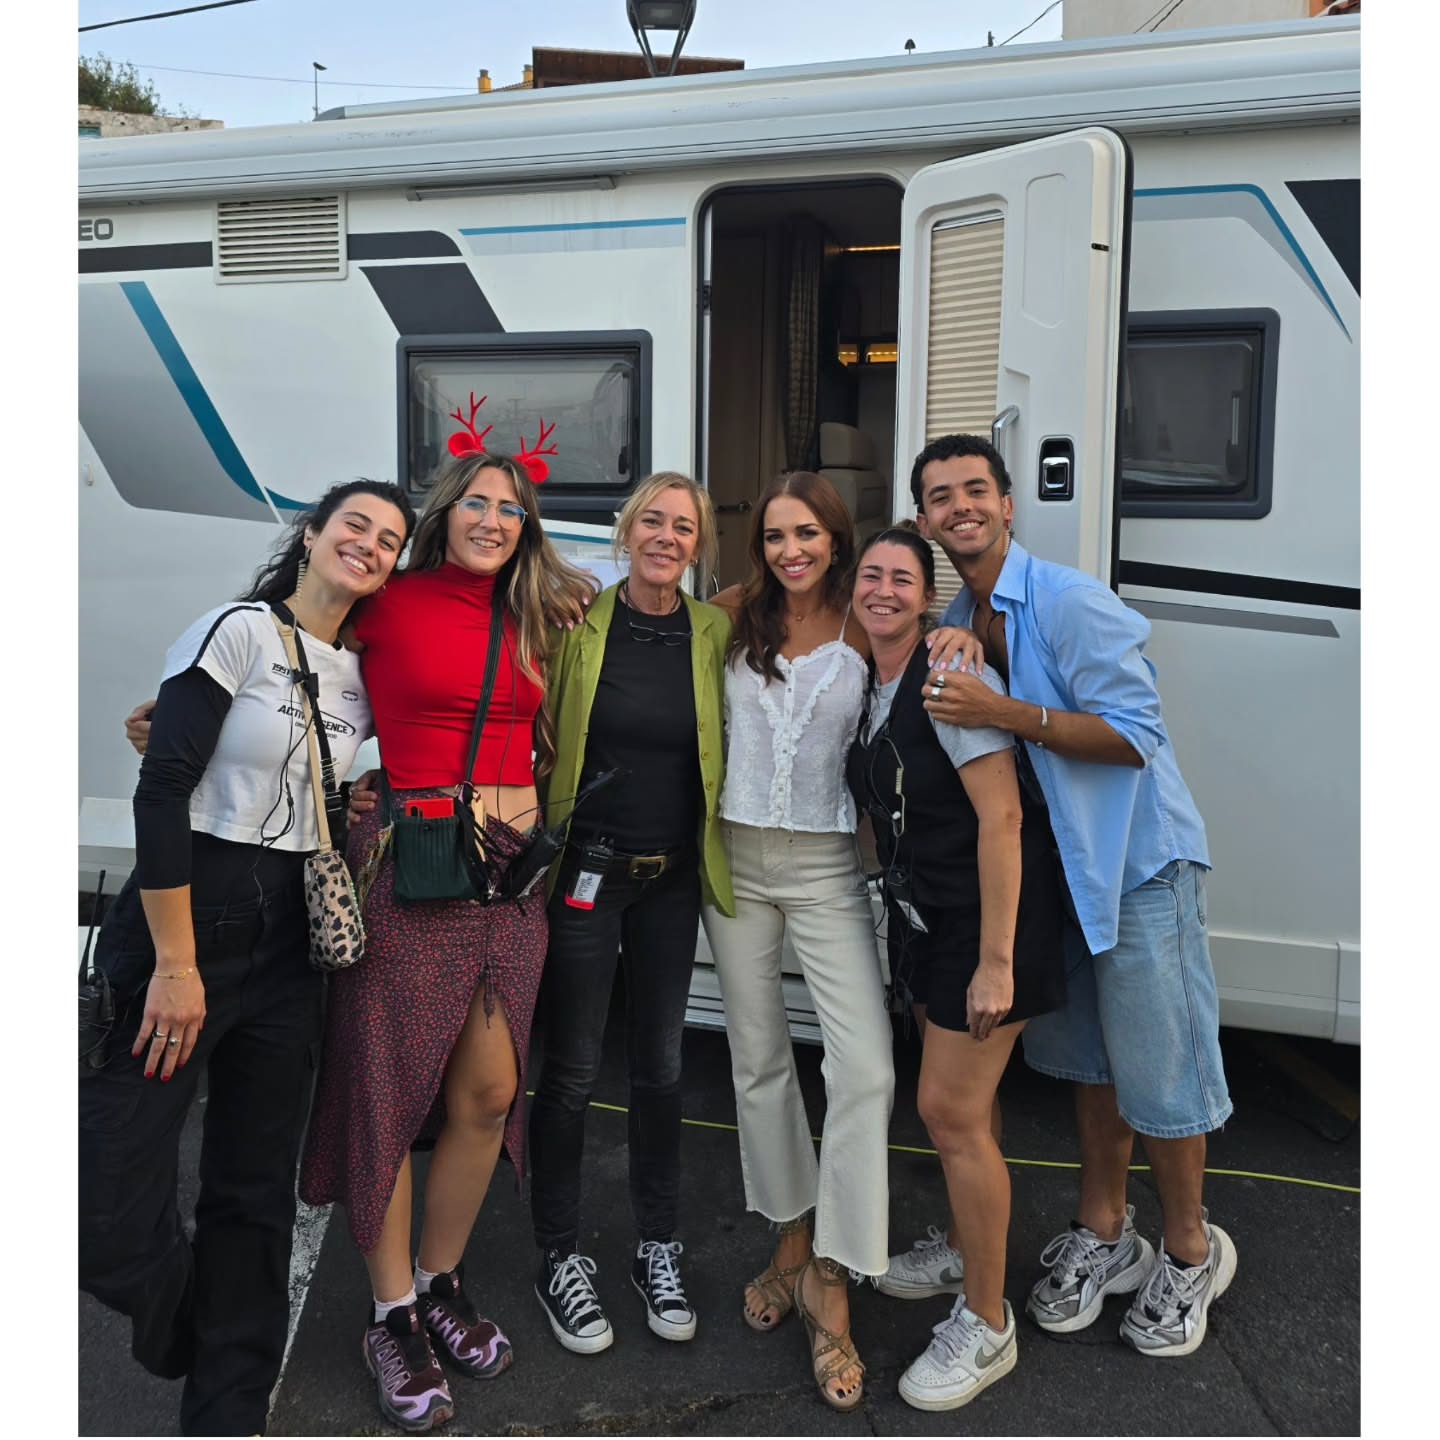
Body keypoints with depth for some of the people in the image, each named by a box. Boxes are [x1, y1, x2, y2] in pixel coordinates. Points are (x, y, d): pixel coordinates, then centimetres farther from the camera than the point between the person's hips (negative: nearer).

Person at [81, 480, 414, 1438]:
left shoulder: (360, 677, 11)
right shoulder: (238, 631, -8)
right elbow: (161, 792, -14)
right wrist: (176, 965, -16)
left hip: (287, 945, 6)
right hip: (187, 922, -6)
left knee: (256, 1195, 12)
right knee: (110, 1213, -7)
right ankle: (185, 1337, 26)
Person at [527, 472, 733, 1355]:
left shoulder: (715, 633, 0)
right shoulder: (577, 622, -5)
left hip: (673, 876, 3)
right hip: (585, 870, -2)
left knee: (661, 1066, 13)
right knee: (571, 1071, 4)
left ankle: (658, 1249, 30)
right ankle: (561, 1259, 23)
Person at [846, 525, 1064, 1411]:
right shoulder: (871, 689, 7)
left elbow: (1001, 816, -23)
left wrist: (995, 959, -25)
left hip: (989, 909, -8)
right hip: (922, 910, 8)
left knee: (951, 1110, -6)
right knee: (960, 1098, 19)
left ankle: (987, 1325, 10)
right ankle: (968, 1246, 39)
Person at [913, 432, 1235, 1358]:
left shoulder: (1071, 603, -19)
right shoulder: (958, 622, 6)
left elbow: (1135, 736, -23)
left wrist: (1005, 713, -31)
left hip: (1139, 860, -7)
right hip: (1057, 863, 8)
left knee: (1156, 1065, 3)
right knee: (1088, 1056, 19)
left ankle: (1191, 1251, 26)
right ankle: (1104, 1233, 36)